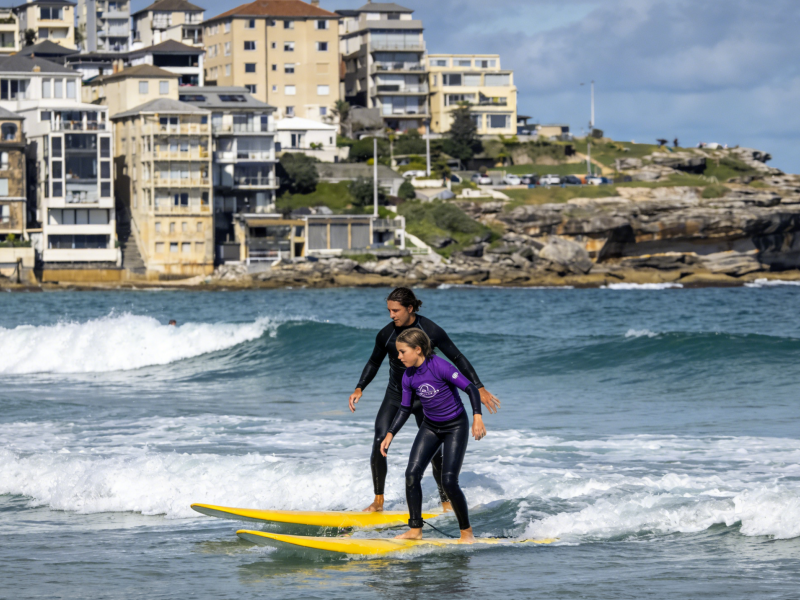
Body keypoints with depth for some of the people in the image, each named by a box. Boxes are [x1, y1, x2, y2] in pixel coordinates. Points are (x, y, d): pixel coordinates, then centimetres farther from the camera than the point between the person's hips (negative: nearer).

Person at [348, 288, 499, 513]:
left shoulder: (431, 331, -16)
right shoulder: (386, 334, -8)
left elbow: (457, 359, -9)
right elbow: (374, 363, 10)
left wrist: (480, 389, -10)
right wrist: (359, 389, -2)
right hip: (395, 395, 2)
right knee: (379, 444, -13)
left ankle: (446, 502, 14)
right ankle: (378, 501, -2)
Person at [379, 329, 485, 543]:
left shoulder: (440, 367, -23)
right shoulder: (409, 376, -5)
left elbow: (471, 389, -22)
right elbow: (405, 408, 8)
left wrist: (477, 417, -33)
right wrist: (390, 434, 3)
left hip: (455, 427, -6)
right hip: (430, 427, 6)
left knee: (449, 481, -13)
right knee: (412, 474, -7)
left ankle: (467, 532, 3)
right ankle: (415, 529, 3)